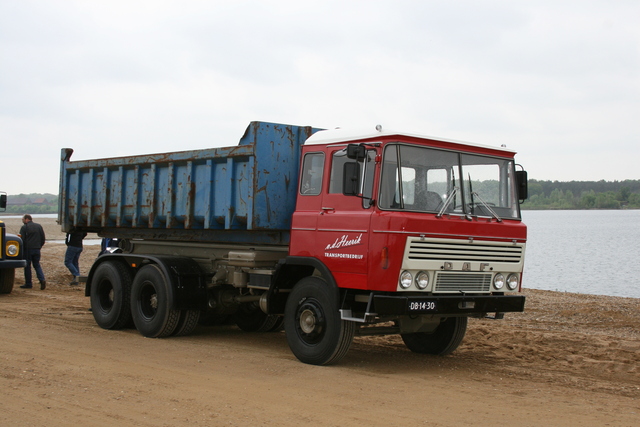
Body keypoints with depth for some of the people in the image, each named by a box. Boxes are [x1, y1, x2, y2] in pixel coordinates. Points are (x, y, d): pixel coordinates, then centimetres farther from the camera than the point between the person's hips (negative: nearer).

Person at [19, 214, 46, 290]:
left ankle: (28, 284, 8)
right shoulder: (39, 226, 9)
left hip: (27, 249, -5)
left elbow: (22, 240, -8)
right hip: (37, 249, 5)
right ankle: (42, 280, -9)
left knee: (27, 266, 5)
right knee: (37, 265, 11)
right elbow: (43, 238, 12)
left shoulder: (24, 227, -7)